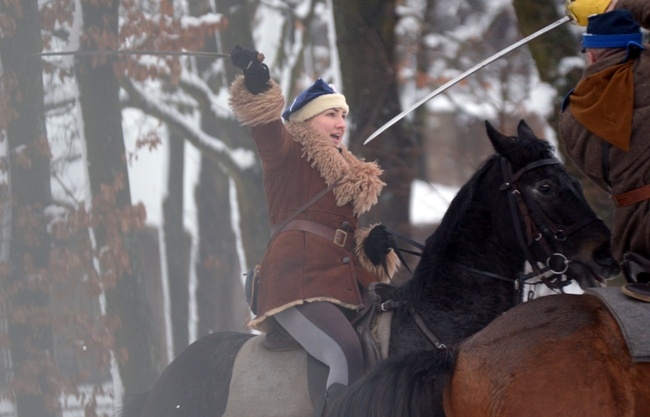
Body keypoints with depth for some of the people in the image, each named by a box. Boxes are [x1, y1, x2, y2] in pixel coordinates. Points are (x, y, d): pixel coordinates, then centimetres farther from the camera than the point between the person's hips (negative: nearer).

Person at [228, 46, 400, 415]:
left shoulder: (348, 174, 30)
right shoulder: (288, 156, 10)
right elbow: (265, 125, -11)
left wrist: (372, 246, 8)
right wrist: (256, 83, -30)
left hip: (343, 286, 8)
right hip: (297, 280, -8)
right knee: (347, 354, -30)